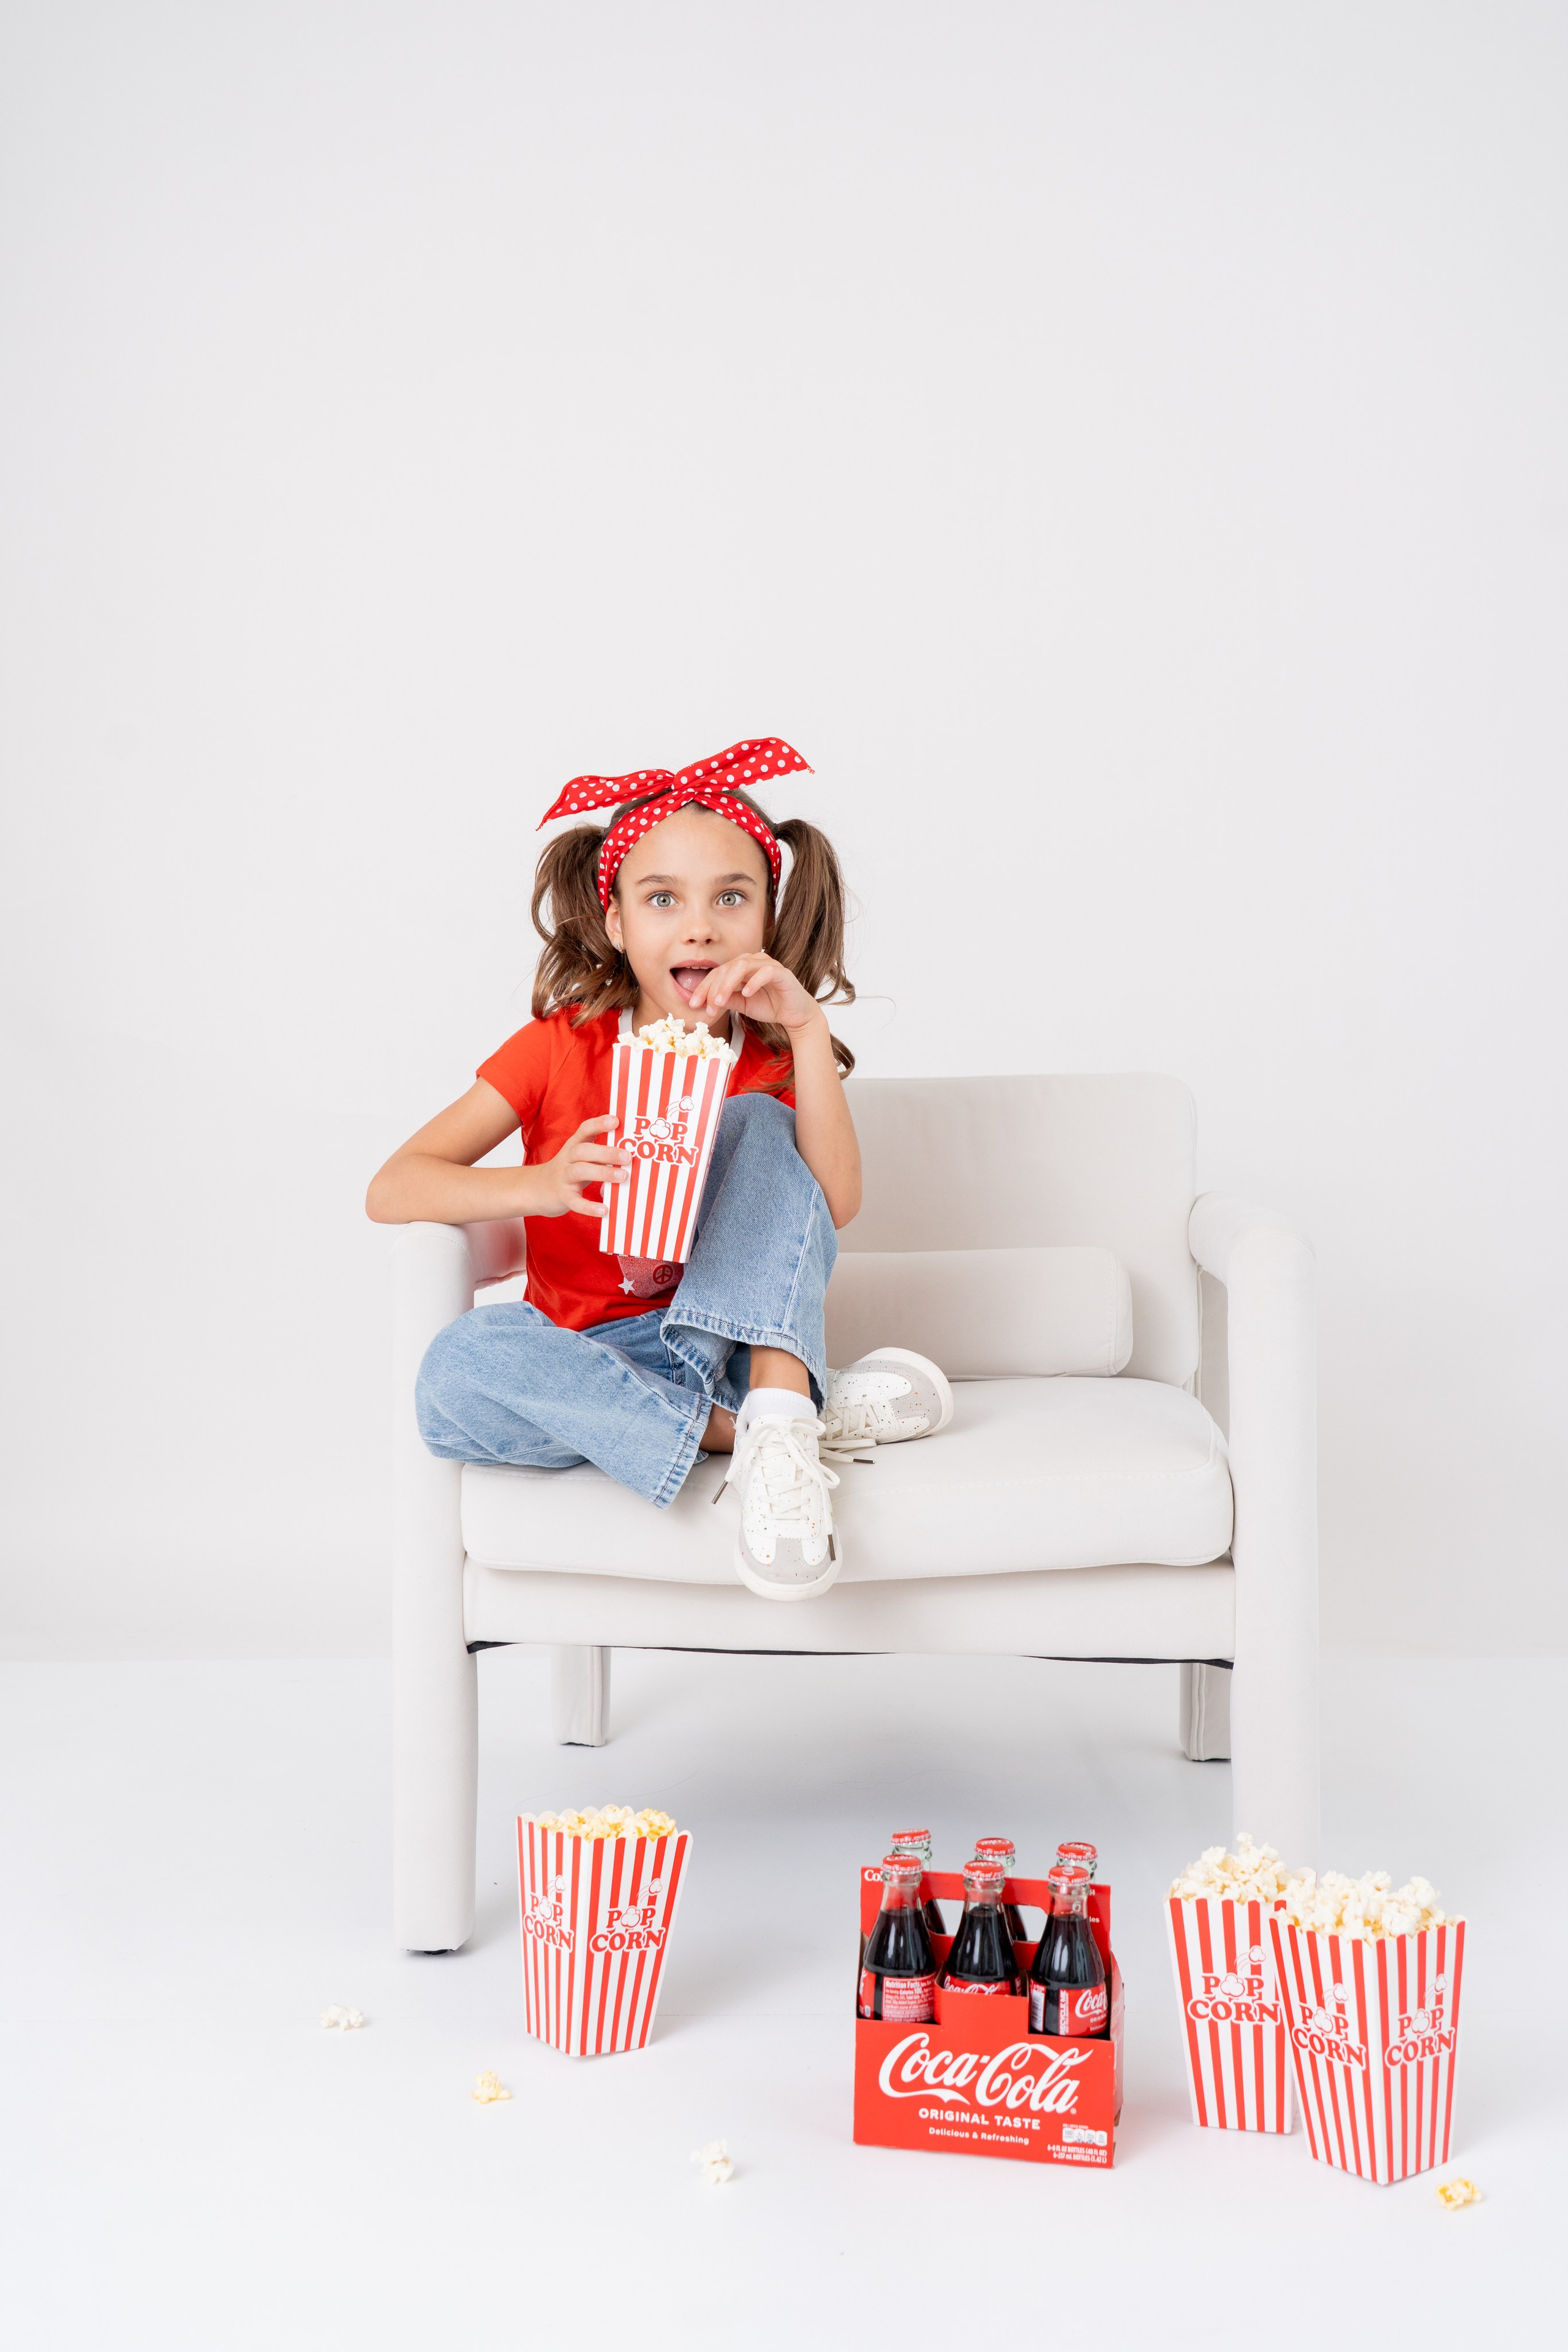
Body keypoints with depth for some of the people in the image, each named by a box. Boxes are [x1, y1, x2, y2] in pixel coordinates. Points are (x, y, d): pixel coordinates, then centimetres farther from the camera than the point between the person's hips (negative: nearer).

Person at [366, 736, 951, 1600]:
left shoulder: (772, 1057, 2)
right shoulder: (562, 1046, -4)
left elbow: (835, 1204, -18)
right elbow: (390, 1189, -12)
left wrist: (809, 1029, -25)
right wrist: (538, 1185, -31)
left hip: (730, 1341, 1)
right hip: (593, 1361, 0)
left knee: (757, 1120, -19)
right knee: (459, 1367, -34)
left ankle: (778, 1414, -35)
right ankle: (769, 1425, -29)